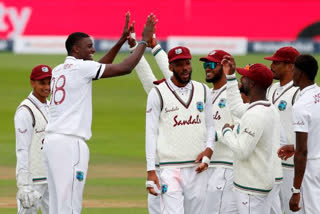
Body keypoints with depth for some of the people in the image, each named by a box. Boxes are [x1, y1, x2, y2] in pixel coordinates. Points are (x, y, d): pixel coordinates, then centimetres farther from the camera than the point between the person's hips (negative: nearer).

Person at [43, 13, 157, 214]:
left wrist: (122, 41, 30)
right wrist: (144, 41, 3)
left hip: (51, 142, 9)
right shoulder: (81, 67, -7)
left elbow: (99, 68, 31)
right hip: (70, 142, -9)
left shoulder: (58, 70, 19)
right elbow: (124, 68, -8)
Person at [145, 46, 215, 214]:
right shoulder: (158, 93, -1)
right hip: (170, 168, -4)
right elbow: (151, 133, -2)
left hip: (198, 168, 4)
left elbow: (210, 126, 18)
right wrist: (150, 172, -8)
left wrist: (208, 150, -3)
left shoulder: (203, 91, 11)